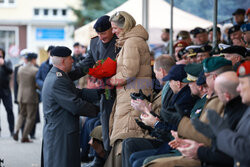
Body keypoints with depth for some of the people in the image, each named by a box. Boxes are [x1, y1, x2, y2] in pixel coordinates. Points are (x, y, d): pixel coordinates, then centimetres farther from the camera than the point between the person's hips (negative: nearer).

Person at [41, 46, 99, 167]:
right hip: (60, 134, -11)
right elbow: (75, 105, -22)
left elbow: (77, 93, 15)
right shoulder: (58, 81, -21)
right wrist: (96, 110, -9)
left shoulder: (55, 76, 14)